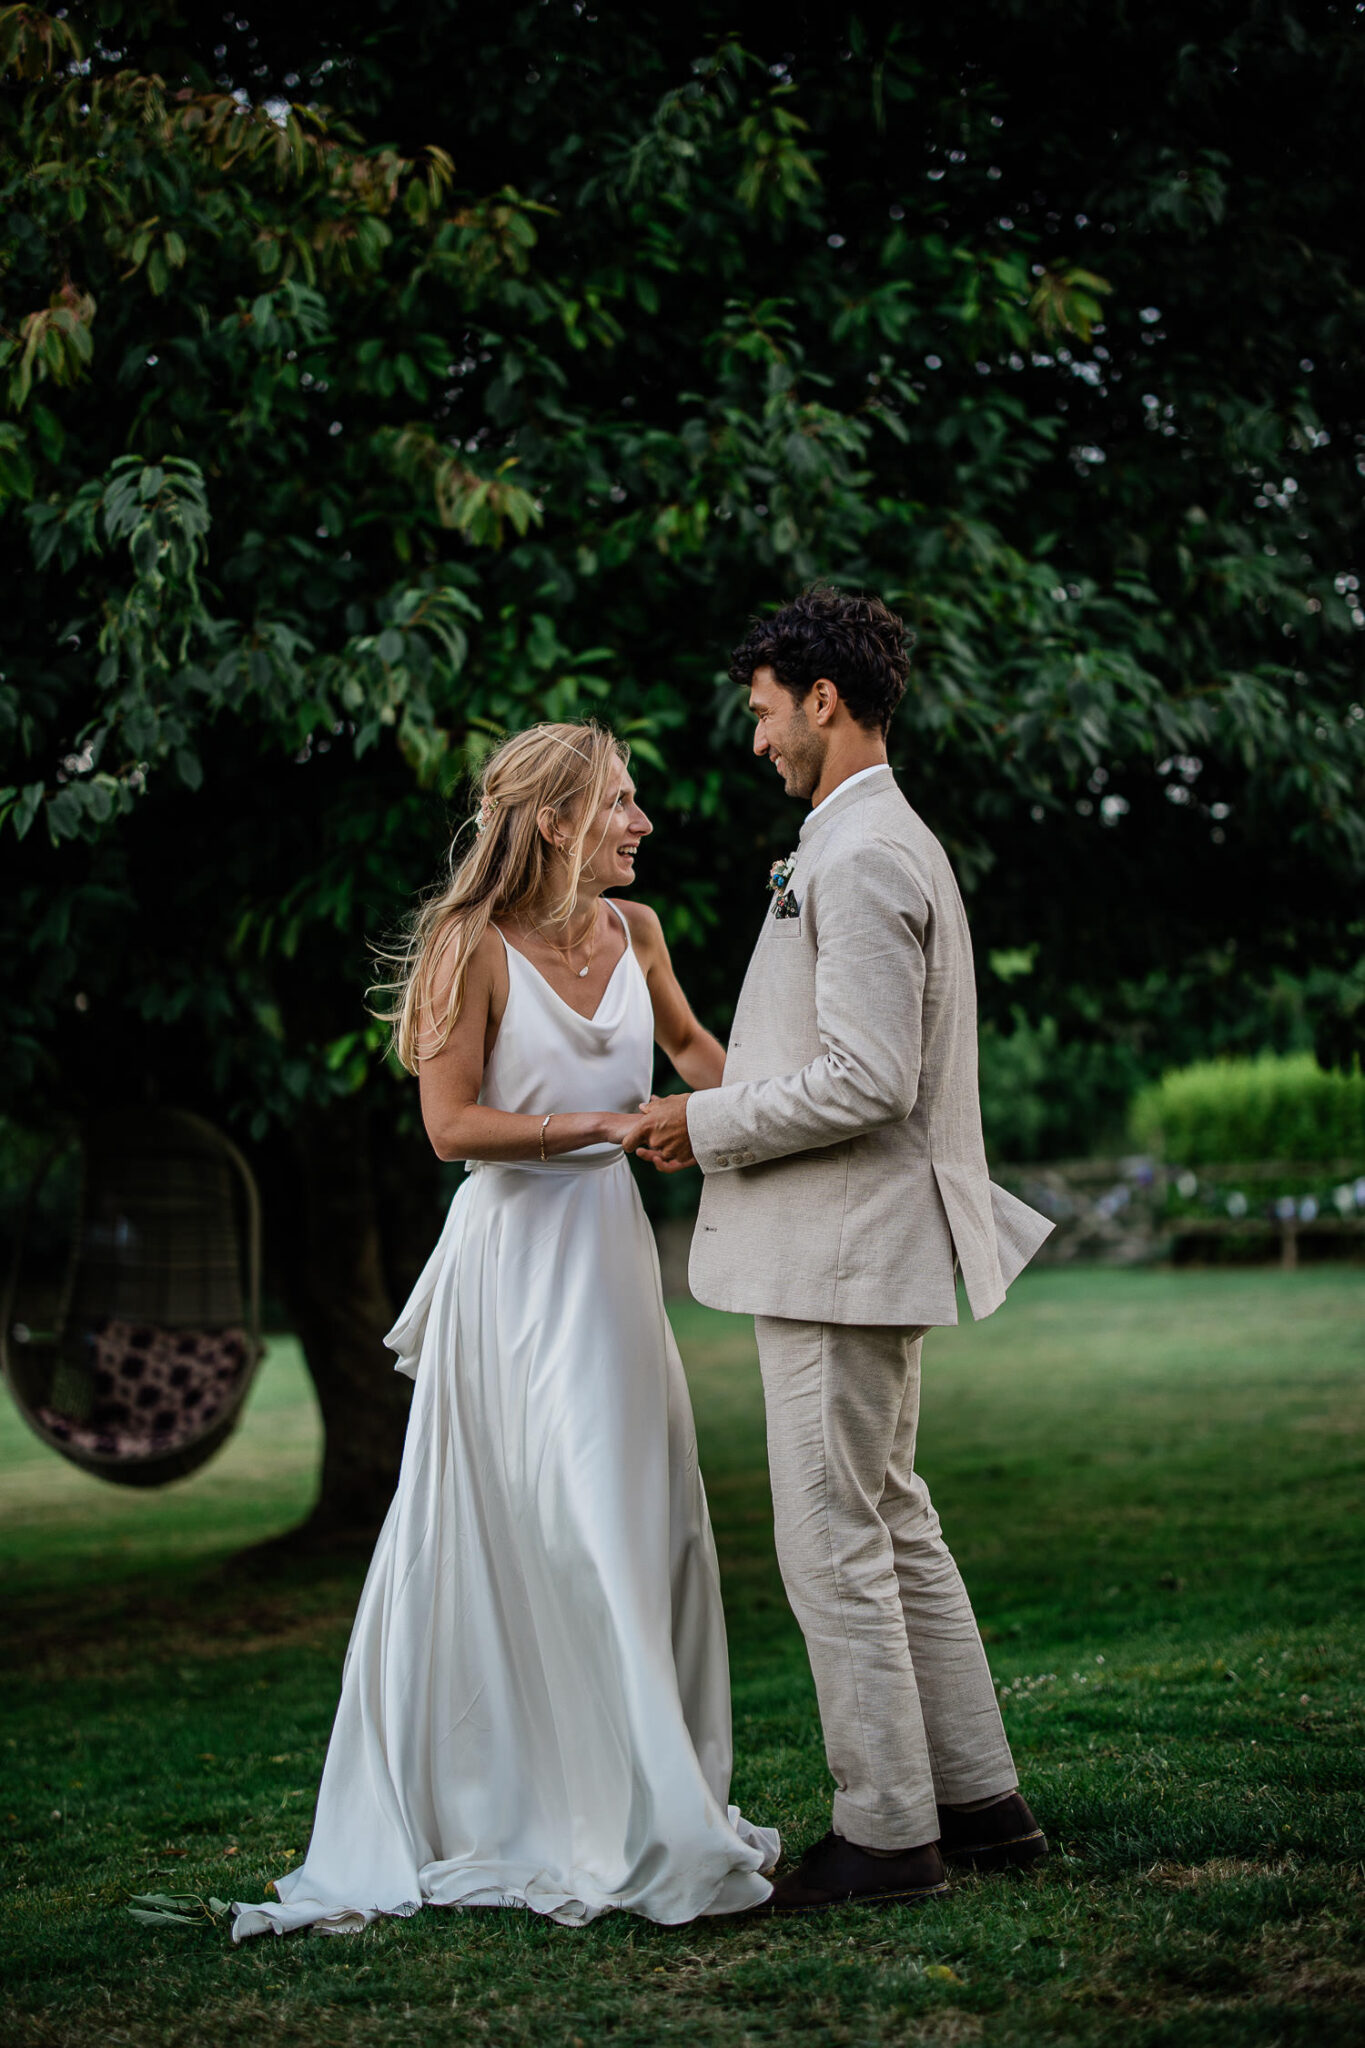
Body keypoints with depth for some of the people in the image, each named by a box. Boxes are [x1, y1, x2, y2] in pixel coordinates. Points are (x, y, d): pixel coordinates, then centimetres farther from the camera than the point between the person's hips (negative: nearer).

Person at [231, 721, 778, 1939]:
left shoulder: (634, 931, 8)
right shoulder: (476, 946, -10)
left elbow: (687, 1042, 27)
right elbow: (452, 1123, -15)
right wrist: (609, 1124, -18)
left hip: (611, 1254, 7)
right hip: (515, 1259, -6)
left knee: (645, 1529, 8)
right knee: (514, 1541, -5)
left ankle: (648, 1809, 18)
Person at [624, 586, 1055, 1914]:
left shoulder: (861, 858, -17)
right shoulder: (889, 842, 17)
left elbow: (867, 1080, -24)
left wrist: (707, 1125, -14)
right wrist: (724, 1114, 15)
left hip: (845, 1251, -11)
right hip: (850, 1245, 11)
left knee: (834, 1544, -4)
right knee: (894, 1529, 16)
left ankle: (885, 1833, 3)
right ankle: (980, 1802, 22)